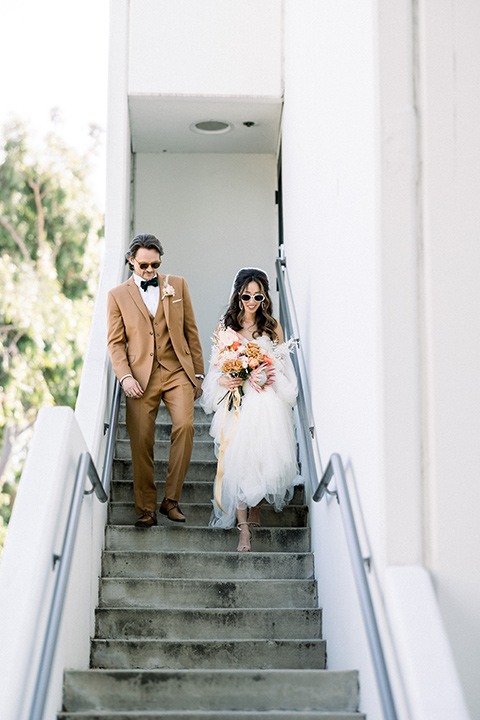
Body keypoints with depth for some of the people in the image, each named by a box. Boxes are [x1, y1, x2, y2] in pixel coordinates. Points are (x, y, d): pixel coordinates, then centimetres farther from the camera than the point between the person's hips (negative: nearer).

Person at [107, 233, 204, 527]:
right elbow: (116, 342, 7)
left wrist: (198, 374, 11)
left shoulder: (177, 285, 12)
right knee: (141, 443, -3)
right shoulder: (118, 295, 9)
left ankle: (171, 499, -10)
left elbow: (191, 332, 14)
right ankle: (146, 509, 8)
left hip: (177, 371, 0)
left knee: (185, 426, -20)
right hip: (141, 378, 0)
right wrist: (125, 376, -8)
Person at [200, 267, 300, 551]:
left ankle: (256, 508, 28)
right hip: (236, 404, 0)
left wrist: (265, 374, -10)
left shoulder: (272, 326, 6)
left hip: (267, 403, 0)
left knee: (264, 458, -2)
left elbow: (283, 366, 10)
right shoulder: (225, 327, 9)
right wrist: (223, 380, -6)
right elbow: (215, 366, 14)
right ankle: (244, 529, -7)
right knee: (236, 461, -8)